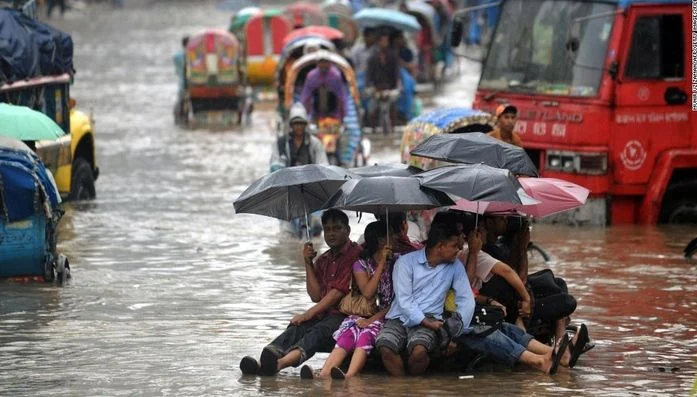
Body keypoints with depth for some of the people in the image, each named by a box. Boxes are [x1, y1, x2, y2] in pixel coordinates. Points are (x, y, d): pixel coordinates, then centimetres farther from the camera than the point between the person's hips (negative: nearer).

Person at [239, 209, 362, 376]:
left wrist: (309, 314, -11)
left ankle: (280, 363, -64)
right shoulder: (322, 260, 23)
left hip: (346, 314, -7)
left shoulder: (355, 254, -3)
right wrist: (308, 264, 6)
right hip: (324, 314, 7)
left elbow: (338, 291, -11)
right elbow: (316, 296, 14)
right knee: (296, 329, -23)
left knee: (318, 332, -35)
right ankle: (262, 362, -50)